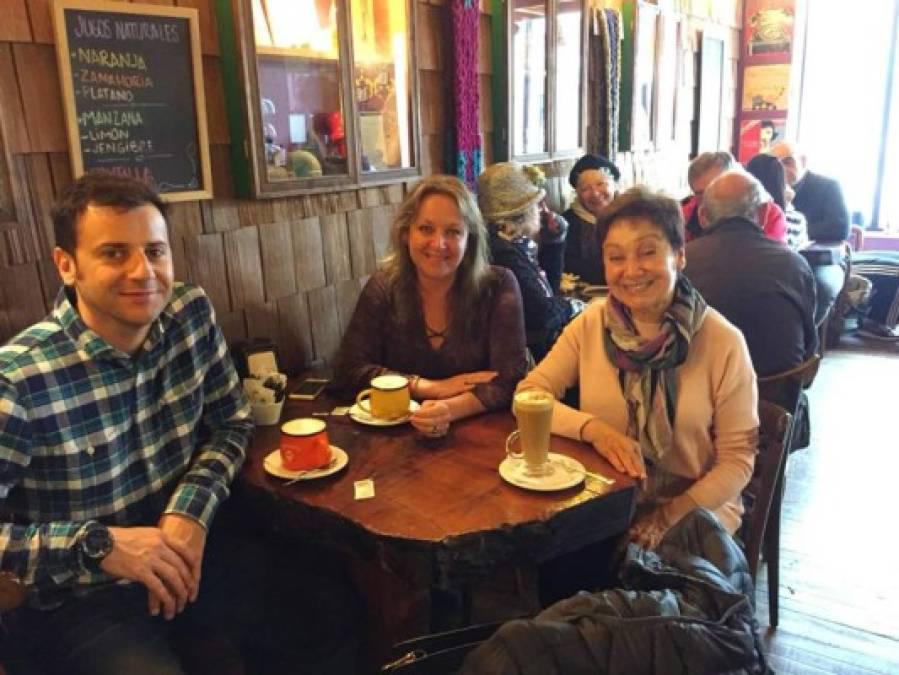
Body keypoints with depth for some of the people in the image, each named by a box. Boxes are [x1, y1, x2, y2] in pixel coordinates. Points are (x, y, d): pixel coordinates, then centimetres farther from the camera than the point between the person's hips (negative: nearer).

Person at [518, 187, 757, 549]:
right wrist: (592, 428, -21)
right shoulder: (591, 324, -2)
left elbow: (737, 460, -6)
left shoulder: (723, 342, -10)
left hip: (695, 506, -2)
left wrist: (667, 521, -17)